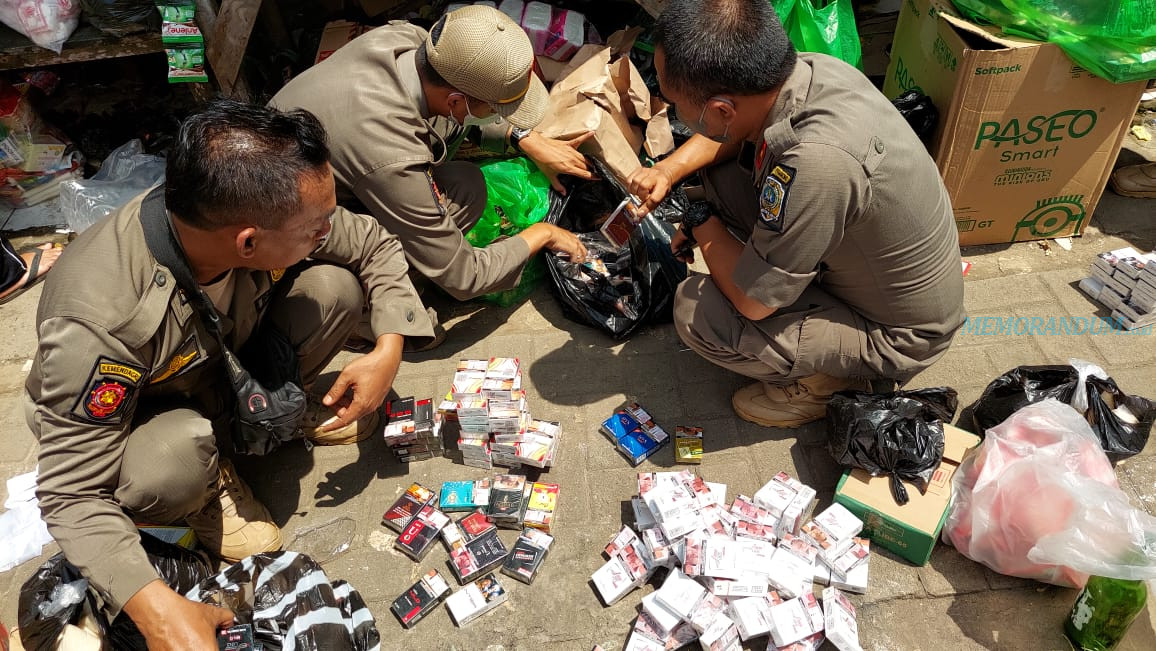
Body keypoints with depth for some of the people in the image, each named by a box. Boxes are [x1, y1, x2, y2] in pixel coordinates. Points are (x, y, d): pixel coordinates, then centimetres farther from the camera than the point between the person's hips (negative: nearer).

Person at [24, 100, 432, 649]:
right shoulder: (98, 323, -41)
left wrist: (389, 348, -24)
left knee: (334, 287, -19)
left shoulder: (260, 211, -28)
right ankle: (209, 484, -1)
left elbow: (374, 245, -11)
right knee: (178, 457, -39)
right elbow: (72, 494, -32)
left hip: (225, 358, 4)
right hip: (122, 413, -4)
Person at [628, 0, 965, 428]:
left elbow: (752, 301, -28)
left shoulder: (816, 161, -41)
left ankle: (830, 380, 4)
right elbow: (732, 132, 7)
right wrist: (671, 168, -9)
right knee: (719, 173, 1)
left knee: (695, 311, -20)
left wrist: (702, 224, -12)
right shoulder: (809, 69, -17)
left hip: (894, 336, -7)